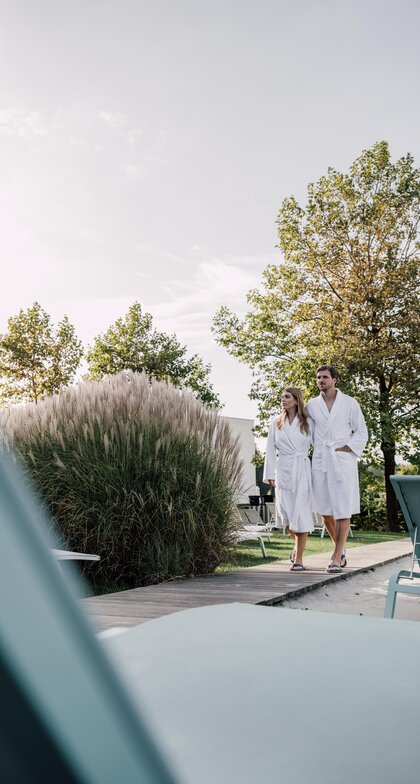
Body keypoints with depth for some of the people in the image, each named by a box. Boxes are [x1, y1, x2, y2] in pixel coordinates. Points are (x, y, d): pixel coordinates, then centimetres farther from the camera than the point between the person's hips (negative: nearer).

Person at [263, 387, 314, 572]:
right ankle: (297, 543, 30)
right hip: (283, 471, 2)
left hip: (302, 471, -2)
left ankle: (298, 559, 0)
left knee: (301, 513, -7)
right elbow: (271, 451, 10)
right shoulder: (276, 423, 12)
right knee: (286, 513, -2)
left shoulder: (307, 423, 6)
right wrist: (270, 474, 3)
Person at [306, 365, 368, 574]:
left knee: (343, 510, -5)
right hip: (320, 462, 3)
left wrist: (346, 448, -8)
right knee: (325, 511, 5)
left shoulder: (349, 403, 4)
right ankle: (340, 549, 26)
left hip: (343, 461, -3)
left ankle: (336, 557, -1)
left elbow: (361, 433, 4)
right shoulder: (312, 405, 11)